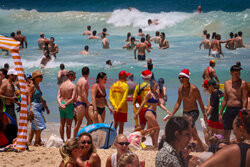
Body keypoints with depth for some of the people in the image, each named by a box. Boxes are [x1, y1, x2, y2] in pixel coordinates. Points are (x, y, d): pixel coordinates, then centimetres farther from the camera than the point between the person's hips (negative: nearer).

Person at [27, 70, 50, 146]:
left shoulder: (38, 86, 16)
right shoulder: (32, 86, -9)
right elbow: (29, 97, -14)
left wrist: (46, 107, 28)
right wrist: (30, 108, -22)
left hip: (39, 107, 9)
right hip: (34, 106, -9)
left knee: (34, 126, 10)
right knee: (39, 125, -8)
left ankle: (29, 141, 14)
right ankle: (37, 141, -1)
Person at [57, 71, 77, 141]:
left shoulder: (62, 85, 8)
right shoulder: (73, 85, -11)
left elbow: (58, 97, 0)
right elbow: (73, 98, -18)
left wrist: (61, 104, -13)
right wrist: (65, 104, -14)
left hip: (61, 105, 6)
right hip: (69, 106, -6)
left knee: (62, 124, 12)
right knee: (68, 124, 1)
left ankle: (62, 140, 17)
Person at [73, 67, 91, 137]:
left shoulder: (79, 80, 13)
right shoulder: (85, 81, -15)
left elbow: (76, 93, 18)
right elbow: (83, 95, -21)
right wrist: (88, 103, -14)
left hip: (78, 102, 10)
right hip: (81, 103, -10)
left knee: (89, 120, 13)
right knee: (79, 122, -4)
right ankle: (74, 138, 0)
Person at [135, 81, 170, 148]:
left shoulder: (156, 94, 13)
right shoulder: (149, 94, -10)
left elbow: (159, 104, 18)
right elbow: (143, 104, -10)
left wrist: (166, 110, 7)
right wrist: (137, 113, -10)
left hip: (154, 113, 8)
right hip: (149, 112, -8)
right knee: (157, 128, -9)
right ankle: (156, 145, -3)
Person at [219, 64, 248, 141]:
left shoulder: (243, 83, -5)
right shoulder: (227, 83, 12)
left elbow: (245, 99, -9)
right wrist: (220, 113, 16)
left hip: (238, 110, -5)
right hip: (228, 110, 5)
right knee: (226, 133, 8)